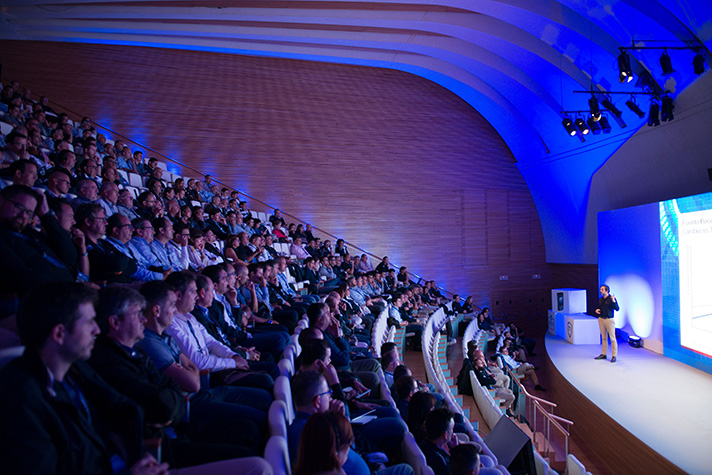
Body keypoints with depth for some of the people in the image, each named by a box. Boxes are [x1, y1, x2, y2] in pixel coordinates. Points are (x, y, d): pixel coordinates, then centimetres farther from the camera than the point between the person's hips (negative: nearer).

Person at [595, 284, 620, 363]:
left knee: (612, 338, -2)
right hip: (601, 319, 6)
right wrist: (597, 310, 1)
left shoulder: (611, 298, -9)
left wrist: (613, 301, -32)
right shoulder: (600, 299, 11)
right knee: (604, 337, 12)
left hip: (609, 320, -6)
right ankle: (603, 354, 19)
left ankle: (614, 356, 4)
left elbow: (617, 308, -18)